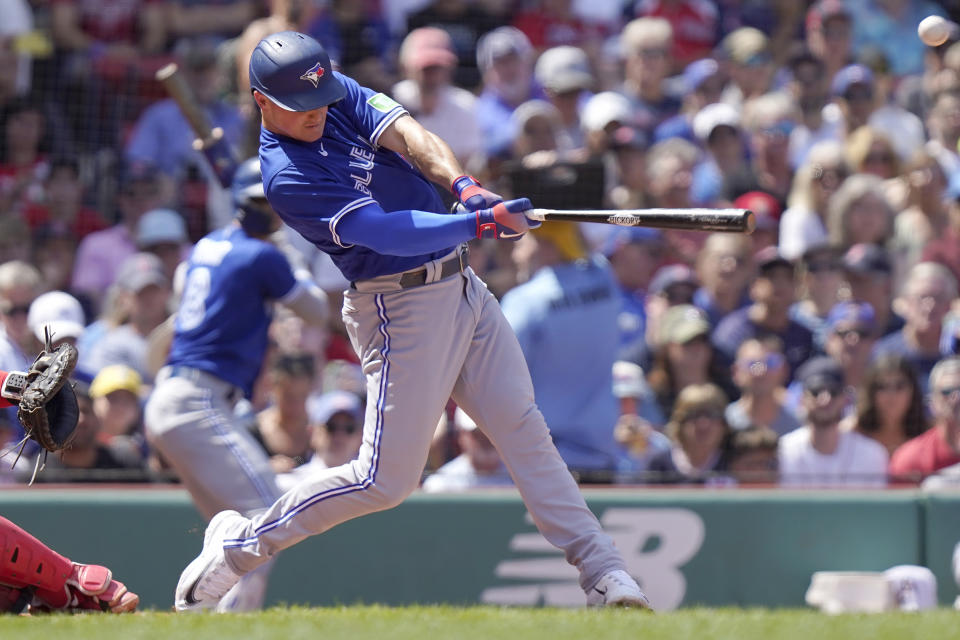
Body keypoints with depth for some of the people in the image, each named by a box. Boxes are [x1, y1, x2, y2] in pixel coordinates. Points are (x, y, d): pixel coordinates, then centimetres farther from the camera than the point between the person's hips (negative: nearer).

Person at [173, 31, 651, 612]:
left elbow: (406, 133, -11)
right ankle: (239, 544, 10)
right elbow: (387, 233, -27)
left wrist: (463, 185, -30)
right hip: (401, 308, -7)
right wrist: (481, 222, -36)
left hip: (461, 284, 7)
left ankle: (602, 570, 2)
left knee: (523, 428, 2)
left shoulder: (340, 93, 4)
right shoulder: (286, 176, -19)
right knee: (386, 479, -6)